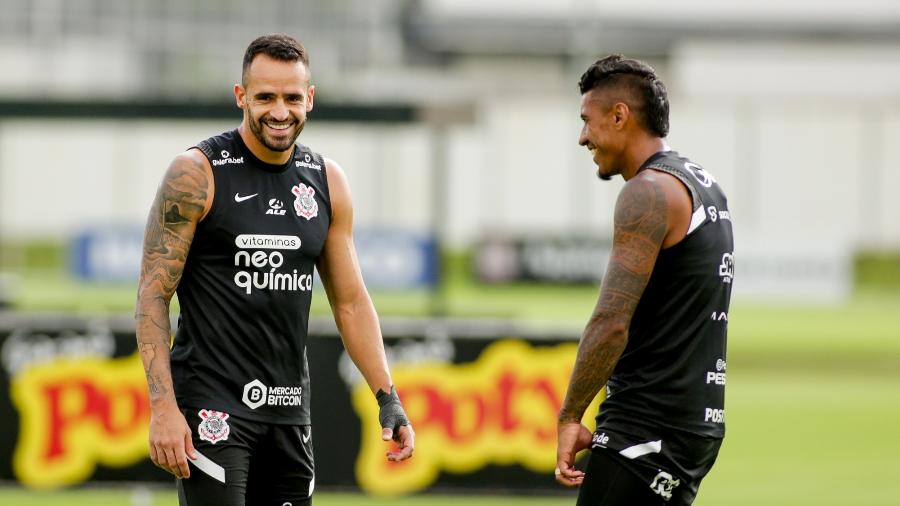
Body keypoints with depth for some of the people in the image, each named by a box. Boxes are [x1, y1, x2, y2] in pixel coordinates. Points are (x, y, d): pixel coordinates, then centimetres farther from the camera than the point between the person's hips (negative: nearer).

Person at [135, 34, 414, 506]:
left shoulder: (326, 180, 9)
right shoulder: (197, 174, -8)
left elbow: (350, 300, 15)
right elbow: (153, 295, -9)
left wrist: (387, 396, 6)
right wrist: (163, 406, -18)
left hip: (288, 407, 6)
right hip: (211, 405, -6)